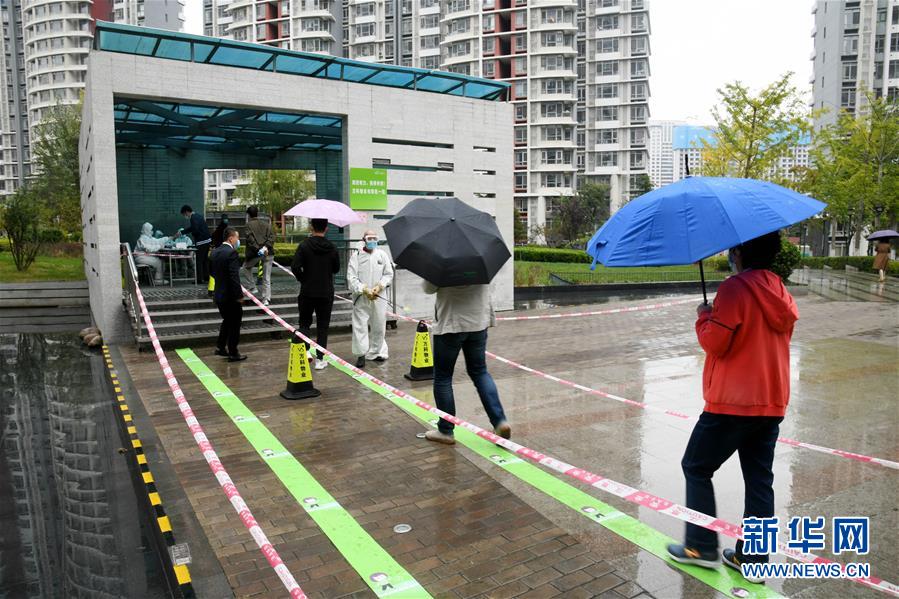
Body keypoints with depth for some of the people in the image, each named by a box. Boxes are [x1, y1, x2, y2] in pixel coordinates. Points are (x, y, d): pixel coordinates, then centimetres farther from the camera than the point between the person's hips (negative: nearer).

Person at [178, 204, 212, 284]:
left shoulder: (193, 218, -14)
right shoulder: (198, 216, 17)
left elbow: (195, 230, -25)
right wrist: (182, 231, 31)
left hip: (201, 242, -9)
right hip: (207, 240, 9)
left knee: (199, 260, -2)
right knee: (205, 260, 15)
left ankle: (199, 279, 1)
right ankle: (206, 277, 20)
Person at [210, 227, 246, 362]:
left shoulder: (215, 252, 7)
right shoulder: (232, 252, -19)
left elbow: (214, 272, 13)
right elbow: (234, 277, -22)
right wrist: (239, 296, -17)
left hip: (219, 294, 8)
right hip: (231, 296, -8)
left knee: (227, 321, 24)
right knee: (234, 324, 4)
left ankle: (220, 347, 29)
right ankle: (233, 353, 11)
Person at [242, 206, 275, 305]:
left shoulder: (249, 224, 0)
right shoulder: (266, 223, 12)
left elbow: (250, 239, -13)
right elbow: (271, 236, 0)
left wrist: (257, 249, -15)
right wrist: (266, 247, -9)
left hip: (255, 253, -4)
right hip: (268, 252, 4)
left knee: (245, 268, 24)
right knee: (266, 277, 7)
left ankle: (252, 287, 15)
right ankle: (266, 299, 6)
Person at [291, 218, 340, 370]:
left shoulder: (304, 245, -9)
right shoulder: (331, 248, -3)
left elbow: (295, 267, -16)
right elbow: (336, 269, 7)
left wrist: (302, 279, 0)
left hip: (307, 291, -1)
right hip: (326, 292, 1)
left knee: (304, 322, 15)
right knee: (323, 325, 8)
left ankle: (305, 349, -3)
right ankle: (320, 359, 8)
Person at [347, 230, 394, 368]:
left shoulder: (382, 255, 8)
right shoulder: (356, 256, -1)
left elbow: (388, 274, 8)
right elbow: (351, 278, -5)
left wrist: (379, 287, -7)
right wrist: (365, 290, -14)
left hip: (379, 296, 3)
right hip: (361, 297, -3)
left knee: (379, 326, 8)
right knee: (360, 326, -4)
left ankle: (376, 352, 23)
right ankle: (361, 354, 4)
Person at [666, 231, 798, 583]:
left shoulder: (735, 288, -16)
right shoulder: (779, 291, 9)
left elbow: (715, 343, -17)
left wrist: (703, 317, 0)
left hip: (732, 402, -7)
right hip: (772, 402, 8)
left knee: (696, 467, 9)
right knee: (760, 480, 13)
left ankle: (702, 547, 15)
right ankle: (753, 558, 20)